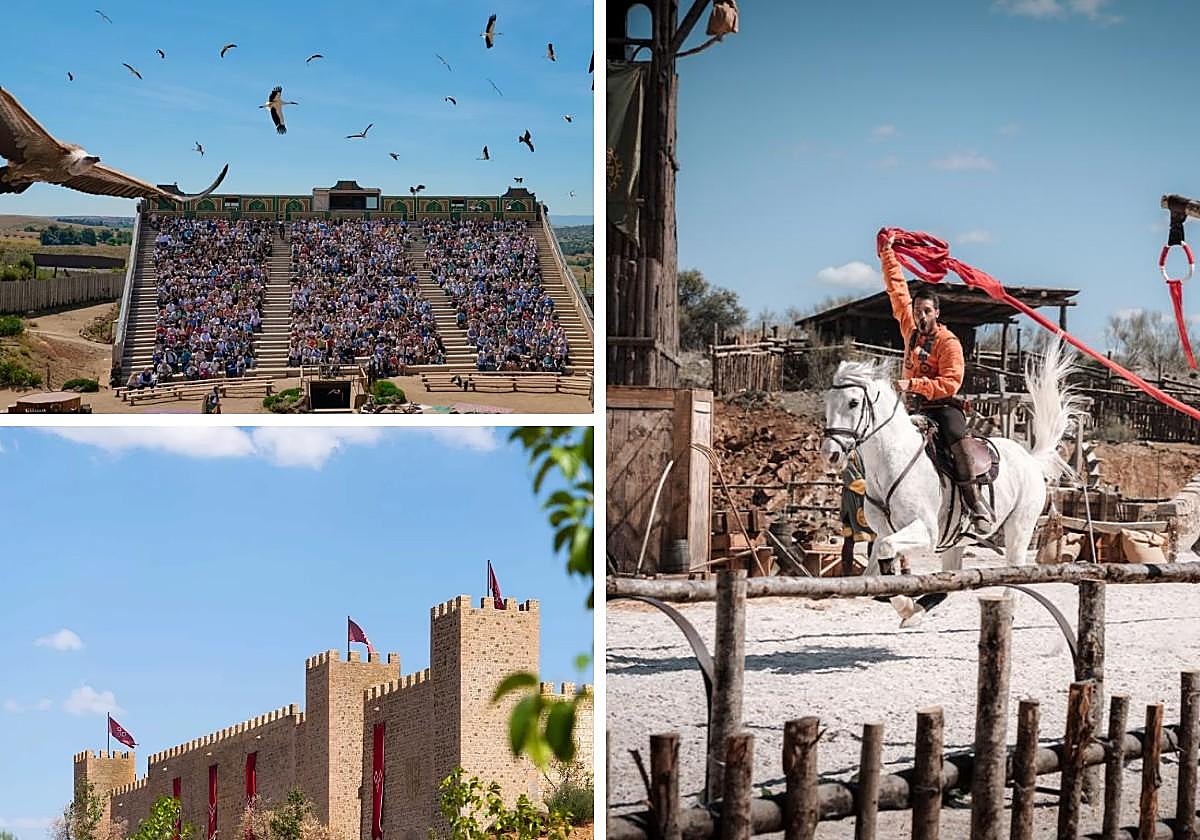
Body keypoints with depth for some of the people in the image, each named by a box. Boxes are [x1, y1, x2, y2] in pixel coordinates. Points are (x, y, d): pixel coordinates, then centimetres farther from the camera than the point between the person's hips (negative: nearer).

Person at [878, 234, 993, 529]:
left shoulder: (948, 342, -11)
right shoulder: (910, 328, 7)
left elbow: (951, 383, -19)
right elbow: (897, 289, 13)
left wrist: (913, 384, -26)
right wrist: (887, 254, 12)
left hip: (943, 406, -7)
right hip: (914, 407, 7)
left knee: (957, 440, -32)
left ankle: (977, 504, -33)